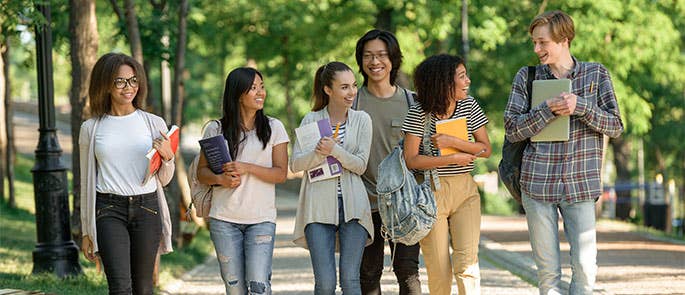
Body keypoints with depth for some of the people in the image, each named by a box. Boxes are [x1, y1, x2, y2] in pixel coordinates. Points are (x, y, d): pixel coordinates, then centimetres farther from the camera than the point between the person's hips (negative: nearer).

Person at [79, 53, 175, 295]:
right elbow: (86, 183, 12)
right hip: (109, 210, -2)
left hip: (146, 208, 2)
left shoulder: (154, 124, 7)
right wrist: (86, 232, 12)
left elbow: (164, 180, 13)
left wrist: (168, 157, -9)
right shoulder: (91, 129, 6)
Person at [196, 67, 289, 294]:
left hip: (261, 219, -1)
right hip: (224, 219, 1)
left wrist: (247, 168, -15)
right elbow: (201, 172, 9)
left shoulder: (273, 128, 4)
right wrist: (220, 179, -13)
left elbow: (281, 174, -1)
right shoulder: (215, 130, 5)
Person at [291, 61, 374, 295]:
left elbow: (360, 165, -1)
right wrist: (318, 153, -18)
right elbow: (295, 164, 0)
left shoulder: (362, 120, 7)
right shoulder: (311, 120, 6)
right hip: (319, 207, 0)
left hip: (352, 206, 1)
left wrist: (335, 150, -16)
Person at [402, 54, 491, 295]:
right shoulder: (419, 113, -6)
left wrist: (452, 142, -13)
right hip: (431, 191, -2)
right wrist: (455, 159, -11)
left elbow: (485, 149, 2)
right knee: (438, 270, -1)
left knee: (467, 262, -10)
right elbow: (412, 160, -11)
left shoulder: (469, 106, 5)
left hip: (465, 190, 2)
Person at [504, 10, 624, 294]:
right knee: (548, 271, 3)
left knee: (585, 268, -5)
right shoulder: (527, 77, 6)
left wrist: (580, 106, -14)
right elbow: (512, 130, 0)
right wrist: (548, 109, -14)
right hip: (537, 183, 0)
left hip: (581, 185, 0)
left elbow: (615, 127, 1)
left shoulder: (596, 74, 5)